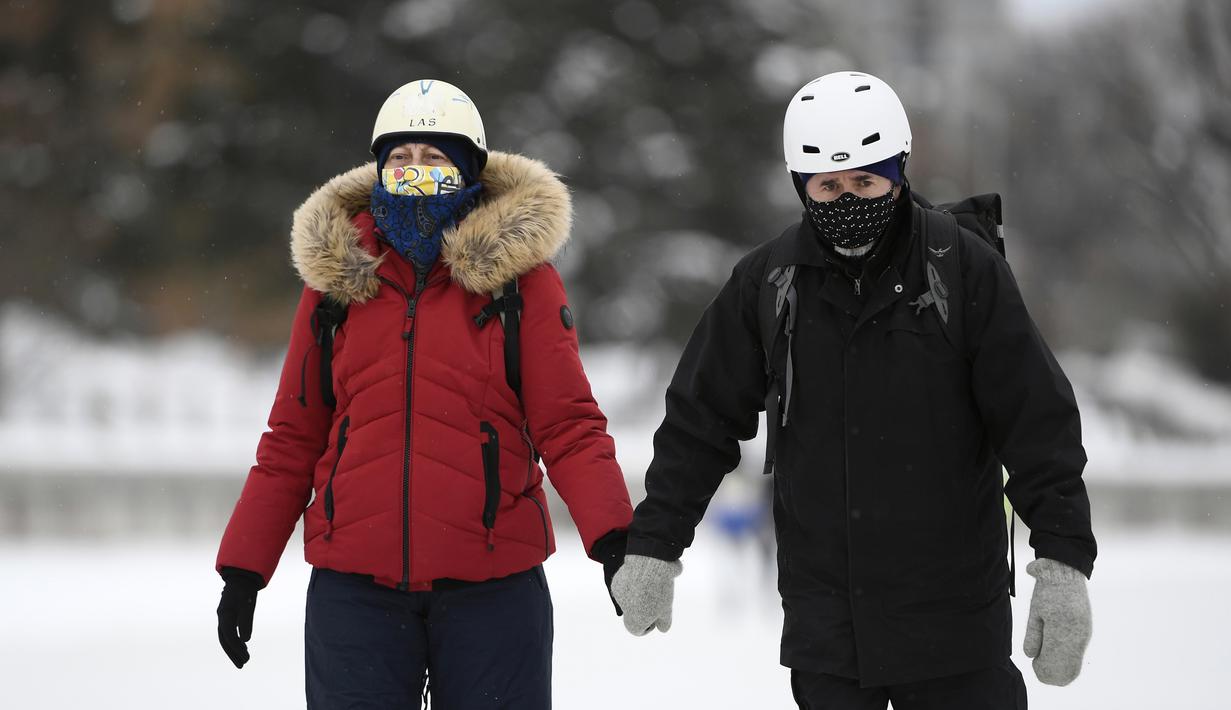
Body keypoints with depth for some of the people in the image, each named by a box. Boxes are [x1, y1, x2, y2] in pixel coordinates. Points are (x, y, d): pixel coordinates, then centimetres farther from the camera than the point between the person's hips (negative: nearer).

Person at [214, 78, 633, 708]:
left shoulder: (518, 276, 2)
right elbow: (294, 437, 12)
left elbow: (565, 424, -3)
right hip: (354, 583, 2)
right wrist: (244, 568, 8)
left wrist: (610, 534, -19)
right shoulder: (336, 278, 8)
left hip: (491, 585, -2)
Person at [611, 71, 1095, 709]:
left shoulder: (968, 271, -5)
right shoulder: (766, 284, 3)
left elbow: (1038, 423, -5)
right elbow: (701, 420, 10)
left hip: (953, 615, -2)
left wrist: (1063, 564, -10)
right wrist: (654, 547, 7)